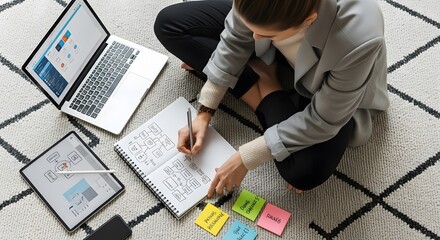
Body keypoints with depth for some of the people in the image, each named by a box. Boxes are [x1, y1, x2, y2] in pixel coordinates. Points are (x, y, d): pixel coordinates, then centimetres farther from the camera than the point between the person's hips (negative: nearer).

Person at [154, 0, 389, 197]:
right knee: (168, 24, -4)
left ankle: (267, 87, -2)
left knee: (304, 173, -28)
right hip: (272, 53, 3)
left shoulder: (358, 40, -43)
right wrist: (204, 112, -15)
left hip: (328, 82, -3)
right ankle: (265, 82, -3)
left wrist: (246, 159, -26)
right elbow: (236, 39, -15)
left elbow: (322, 121, -29)